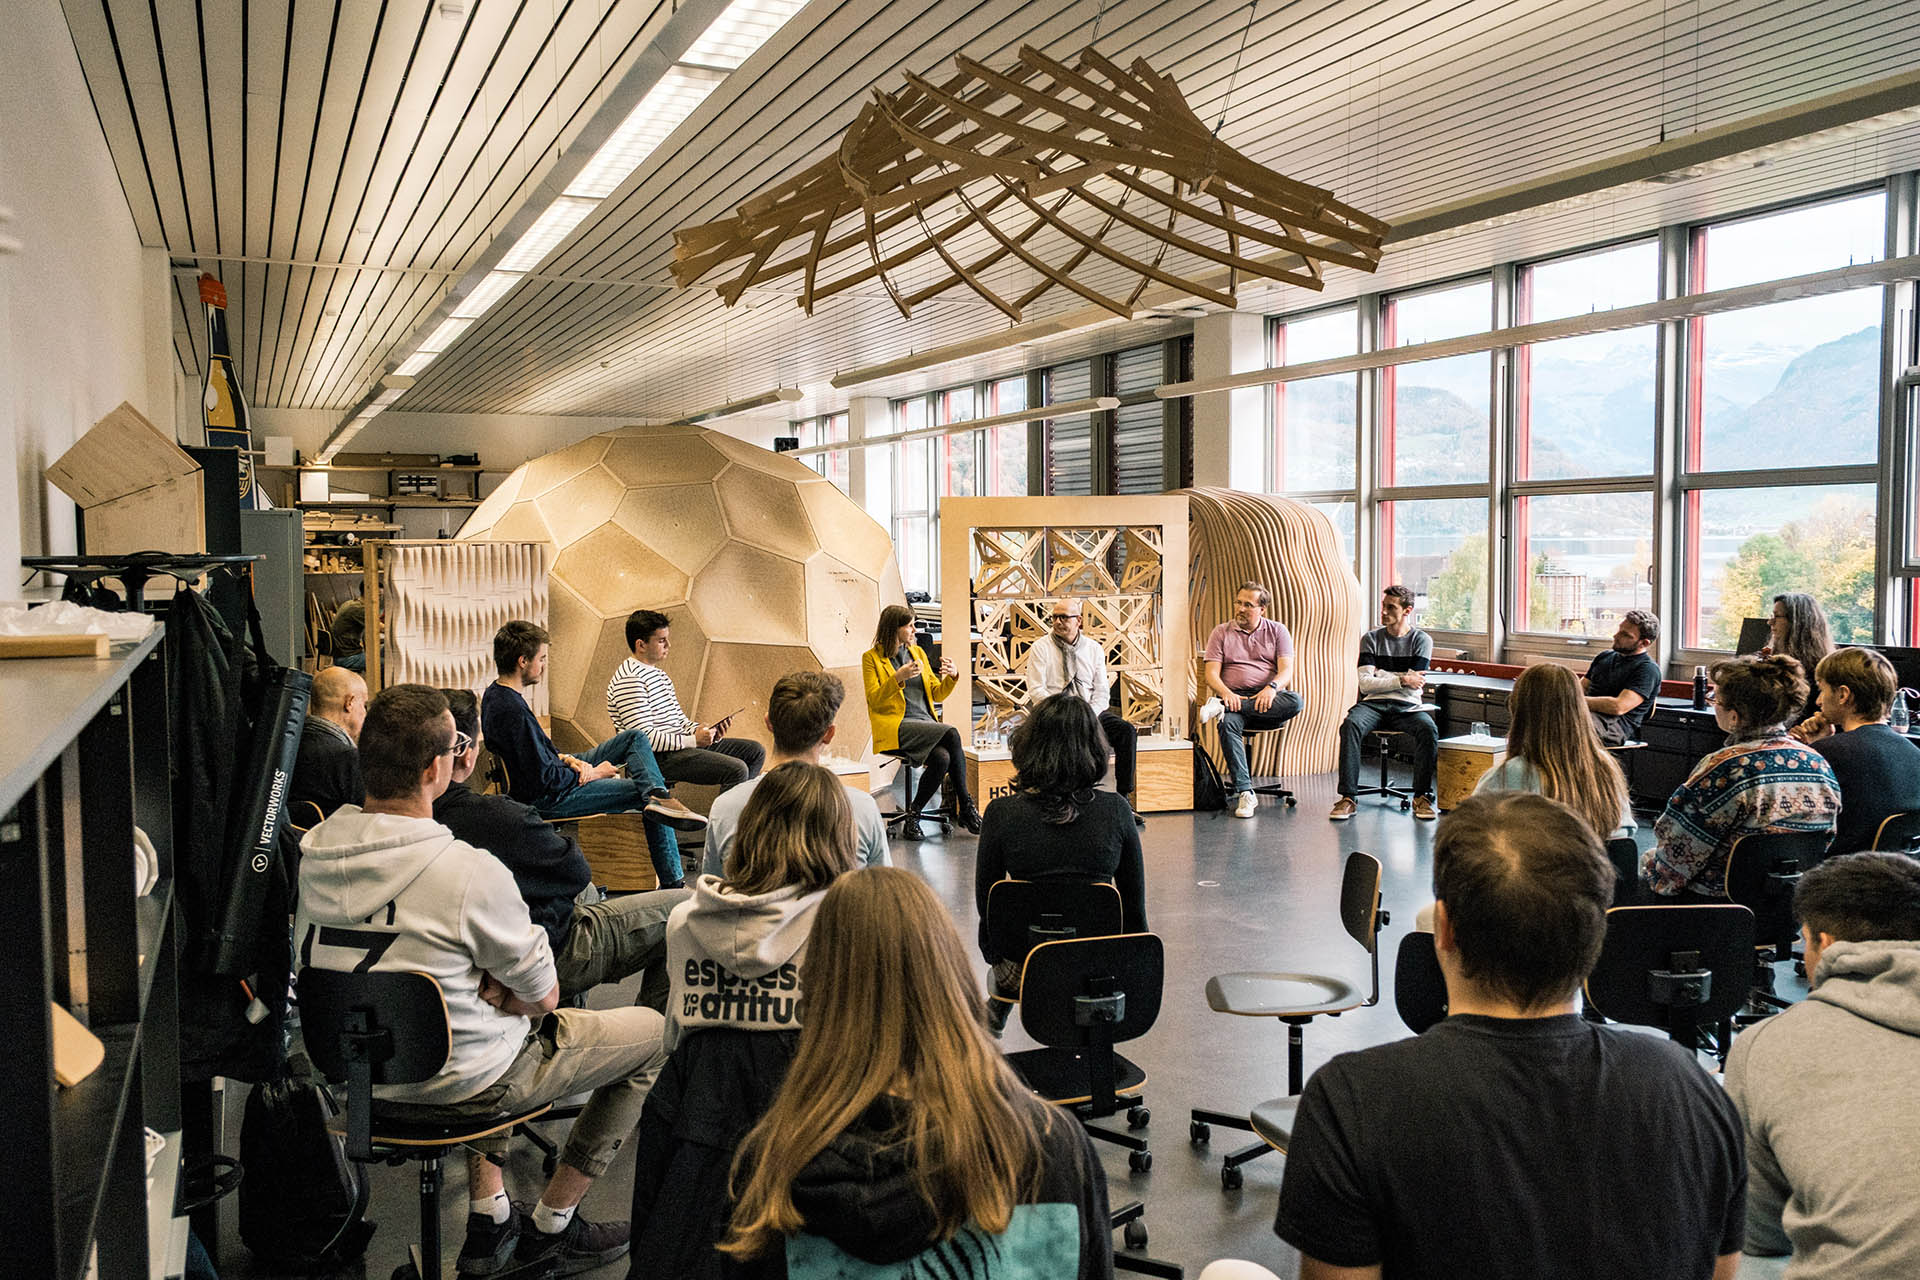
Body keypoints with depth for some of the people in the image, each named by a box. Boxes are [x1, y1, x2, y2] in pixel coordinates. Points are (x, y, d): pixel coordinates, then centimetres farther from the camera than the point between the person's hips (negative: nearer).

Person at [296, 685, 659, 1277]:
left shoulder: (314, 848, -8)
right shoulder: (470, 872, -30)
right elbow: (543, 996, -17)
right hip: (453, 1083, -7)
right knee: (651, 1031, 10)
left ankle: (487, 1221, 32)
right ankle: (549, 1229, 20)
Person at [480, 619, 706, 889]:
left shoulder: (495, 695, 6)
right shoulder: (512, 711, -27)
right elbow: (545, 779, -26)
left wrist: (568, 759, 0)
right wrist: (593, 774, -11)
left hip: (557, 778, 11)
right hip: (548, 799, -11)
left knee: (635, 737, 6)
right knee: (640, 791, -7)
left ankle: (657, 796, -19)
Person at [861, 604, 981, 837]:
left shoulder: (918, 652, 18)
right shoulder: (871, 658, 2)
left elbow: (937, 695, 16)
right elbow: (875, 700, -8)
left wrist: (951, 677, -4)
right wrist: (898, 678, -22)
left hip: (927, 726, 5)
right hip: (895, 728, -5)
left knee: (942, 758, -29)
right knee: (951, 734, -29)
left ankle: (913, 815, -15)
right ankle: (964, 806, -20)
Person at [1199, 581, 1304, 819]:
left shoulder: (1277, 631, 12)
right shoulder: (1221, 633, 12)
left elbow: (1286, 670, -1)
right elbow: (1211, 674, 2)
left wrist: (1272, 688, -23)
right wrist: (1226, 693, -20)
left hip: (1268, 701, 1)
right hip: (1234, 698, -1)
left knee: (1294, 701, -33)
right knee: (1228, 724, -35)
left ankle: (1220, 708, -31)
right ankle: (1244, 791, -36)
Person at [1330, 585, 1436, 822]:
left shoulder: (1422, 640, 6)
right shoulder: (1371, 639, 9)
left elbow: (1414, 686, -5)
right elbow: (1365, 684, -2)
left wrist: (1378, 675, 0)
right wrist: (1401, 680, -9)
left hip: (1407, 706, -1)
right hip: (1374, 704, 1)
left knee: (1428, 729, -32)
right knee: (1350, 725, -32)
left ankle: (1422, 797, -19)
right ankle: (1348, 798, -32)